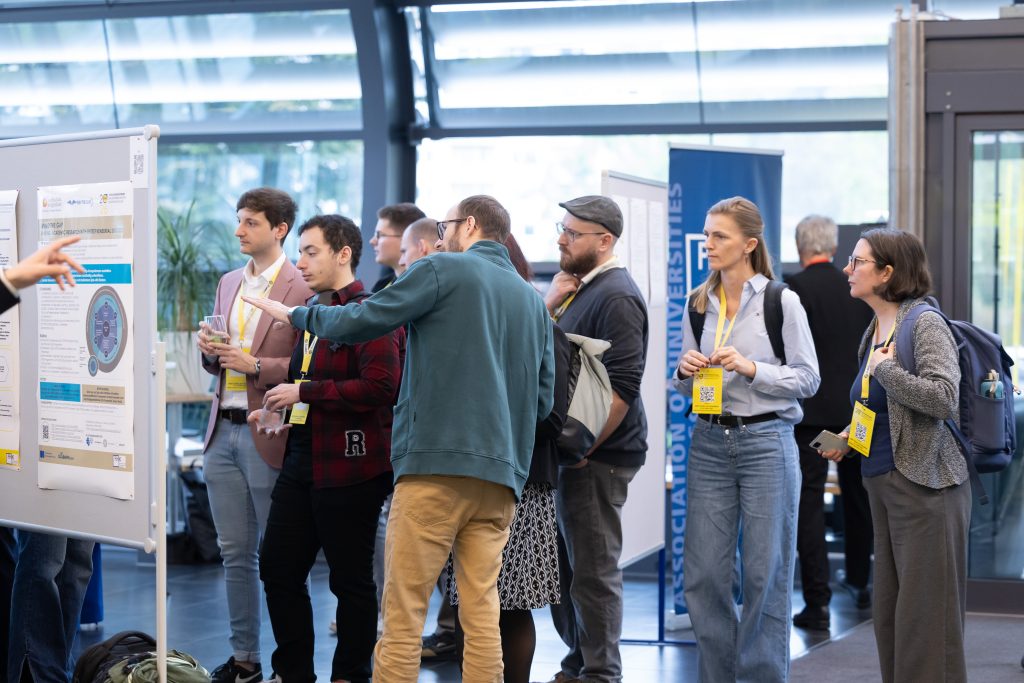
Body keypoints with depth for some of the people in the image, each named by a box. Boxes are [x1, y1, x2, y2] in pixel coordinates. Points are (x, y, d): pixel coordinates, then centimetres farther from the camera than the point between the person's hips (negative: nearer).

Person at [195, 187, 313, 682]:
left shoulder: (303, 289, -9)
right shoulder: (229, 284, 15)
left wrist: (255, 365, -19)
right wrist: (210, 350, 1)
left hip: (269, 434, -7)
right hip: (223, 431, 7)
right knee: (235, 552, 11)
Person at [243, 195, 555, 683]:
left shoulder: (442, 271, 1)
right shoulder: (532, 300, 19)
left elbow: (358, 323, -2)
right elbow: (544, 398, 16)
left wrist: (294, 314, 13)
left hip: (437, 461, -6)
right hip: (502, 476, 6)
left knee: (403, 609, -3)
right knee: (482, 611, 5)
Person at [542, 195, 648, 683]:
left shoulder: (616, 297, -14)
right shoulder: (580, 287, 15)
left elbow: (622, 387, -21)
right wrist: (550, 304, 1)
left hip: (598, 454, -9)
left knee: (593, 567, -4)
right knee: (566, 563, 14)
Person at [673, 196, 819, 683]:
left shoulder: (782, 302, -3)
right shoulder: (698, 304, 11)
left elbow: (807, 379, -4)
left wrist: (752, 368, -16)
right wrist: (685, 371, -4)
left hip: (765, 441, -4)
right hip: (710, 442, 4)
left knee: (765, 574, 0)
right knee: (703, 573, 3)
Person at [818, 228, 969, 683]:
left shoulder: (925, 324, -12)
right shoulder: (875, 331, 14)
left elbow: (943, 397, -25)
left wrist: (885, 367, -16)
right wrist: (849, 436, 12)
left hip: (924, 488, -9)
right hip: (882, 485, 9)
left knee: (924, 614, -5)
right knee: (889, 611, 12)